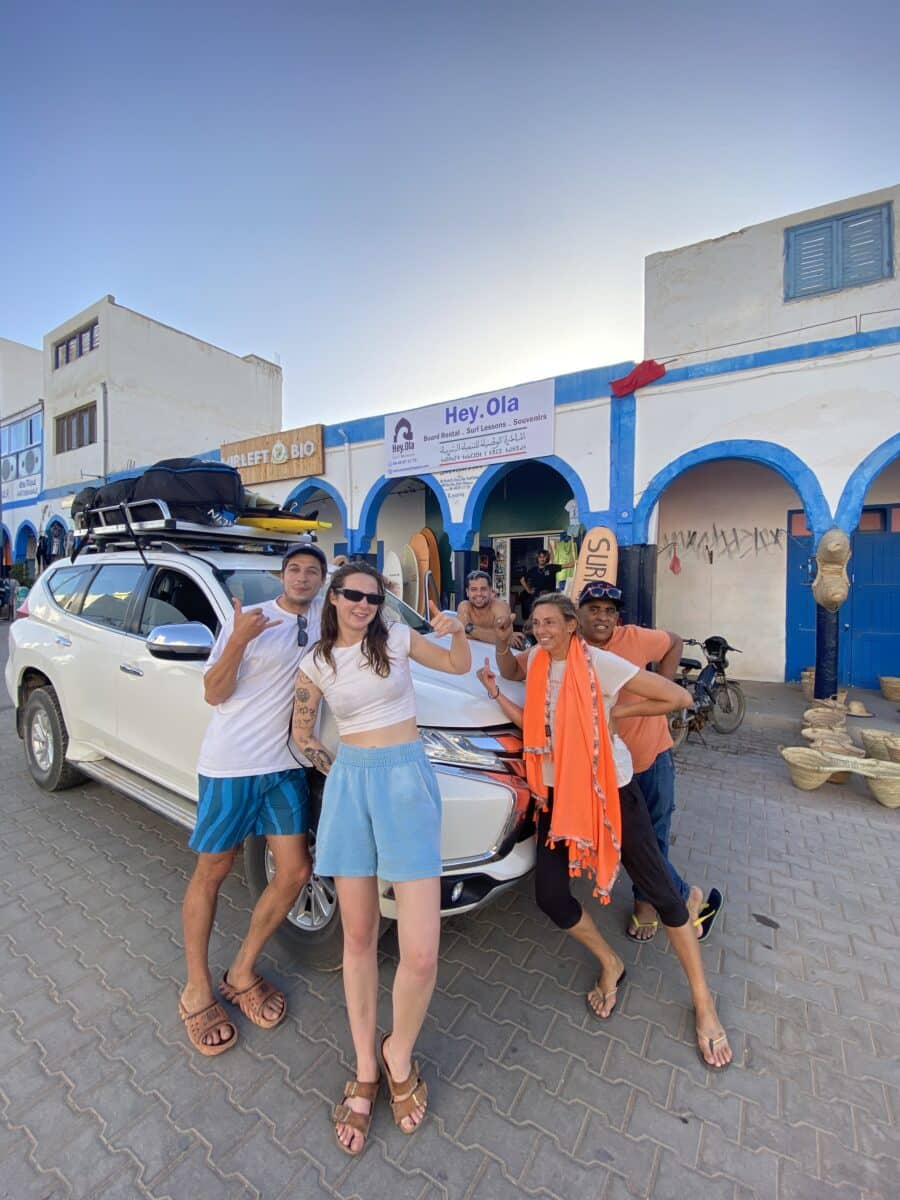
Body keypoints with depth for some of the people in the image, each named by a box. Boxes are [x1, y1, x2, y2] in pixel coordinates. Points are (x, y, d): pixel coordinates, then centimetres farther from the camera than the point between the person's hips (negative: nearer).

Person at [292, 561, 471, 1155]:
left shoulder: (396, 636, 2)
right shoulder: (317, 664, 6)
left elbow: (460, 665, 9)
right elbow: (302, 733, 16)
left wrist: (457, 631, -10)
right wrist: (340, 773, 9)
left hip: (406, 780, -2)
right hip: (348, 784, 2)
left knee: (420, 953, -5)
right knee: (359, 937, 13)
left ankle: (400, 1052, 26)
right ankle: (365, 1071, 35)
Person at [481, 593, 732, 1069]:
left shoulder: (601, 664, -18)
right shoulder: (535, 660, -1)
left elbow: (679, 697, -17)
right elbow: (531, 723, -1)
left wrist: (617, 712, -14)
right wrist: (495, 692, -12)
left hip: (611, 789, -4)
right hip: (559, 791, 5)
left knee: (661, 892, 6)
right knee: (550, 895, 0)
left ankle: (704, 1003, 31)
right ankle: (610, 965, 30)